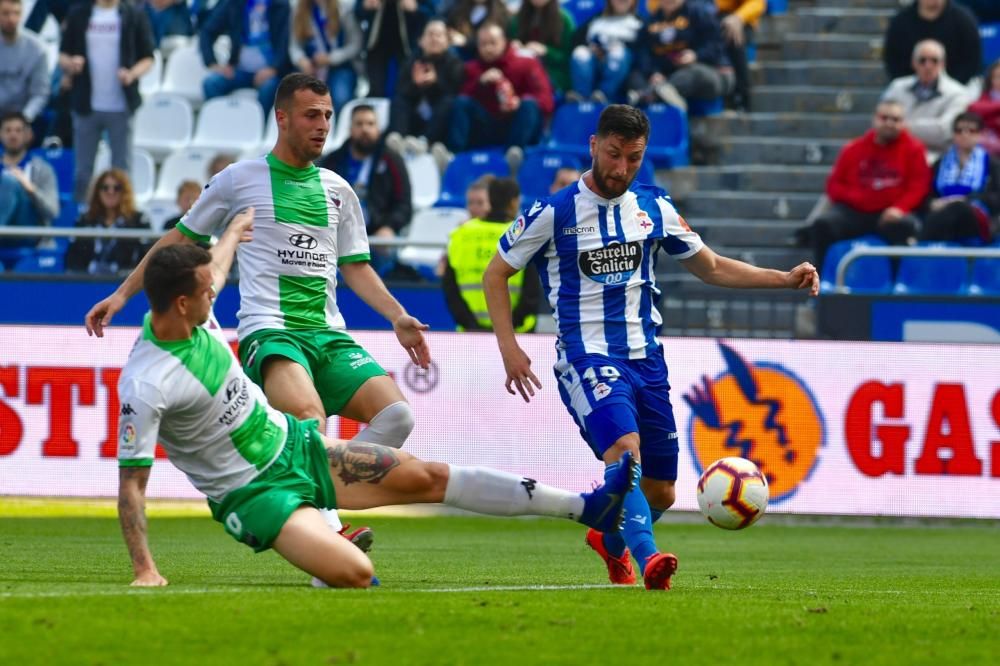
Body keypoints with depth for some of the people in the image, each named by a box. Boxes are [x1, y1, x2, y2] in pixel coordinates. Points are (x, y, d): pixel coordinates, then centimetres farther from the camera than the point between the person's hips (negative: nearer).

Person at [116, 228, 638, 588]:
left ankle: (584, 507, 13)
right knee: (355, 575, -28)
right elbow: (131, 481, -24)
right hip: (252, 492, -8)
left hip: (290, 442, 8)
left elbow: (212, 271, 20)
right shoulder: (146, 384, -29)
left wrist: (234, 232, 40)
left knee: (425, 477, 7)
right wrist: (144, 571, -29)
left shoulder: (190, 313, -5)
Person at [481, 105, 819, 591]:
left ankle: (610, 540, 39)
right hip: (587, 357, -5)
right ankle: (649, 560, -43)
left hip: (645, 357, 5)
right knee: (624, 450, -32)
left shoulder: (653, 208, 7)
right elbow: (495, 275, 3)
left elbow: (712, 268, 17)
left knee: (660, 492, 8)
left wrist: (785, 279, 6)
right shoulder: (553, 213, -6)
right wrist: (509, 348, -8)